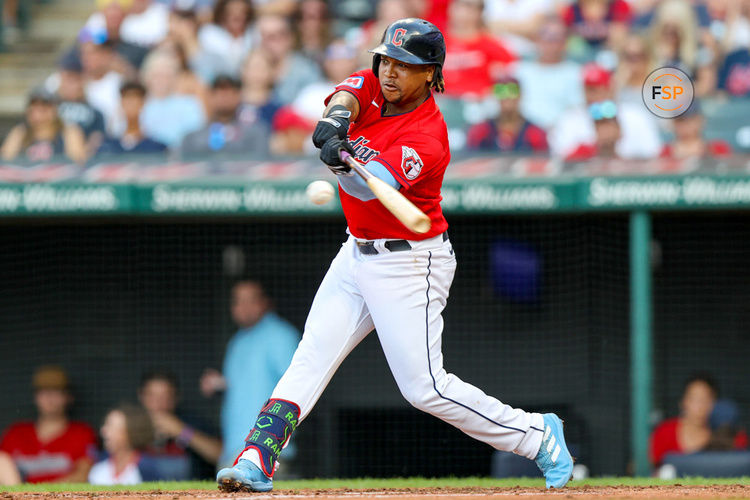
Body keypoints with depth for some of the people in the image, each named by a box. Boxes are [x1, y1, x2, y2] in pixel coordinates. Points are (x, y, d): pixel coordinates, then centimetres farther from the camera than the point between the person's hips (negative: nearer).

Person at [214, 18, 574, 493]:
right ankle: (257, 461, -10)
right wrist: (336, 120, -43)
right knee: (311, 358, -4)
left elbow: (370, 187, -36)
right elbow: (349, 94, -21)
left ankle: (537, 435, 6)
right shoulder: (375, 85, 0)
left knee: (426, 388, -8)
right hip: (357, 254, 7)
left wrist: (345, 164, -58)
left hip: (409, 263, -7)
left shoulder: (427, 138, -22)